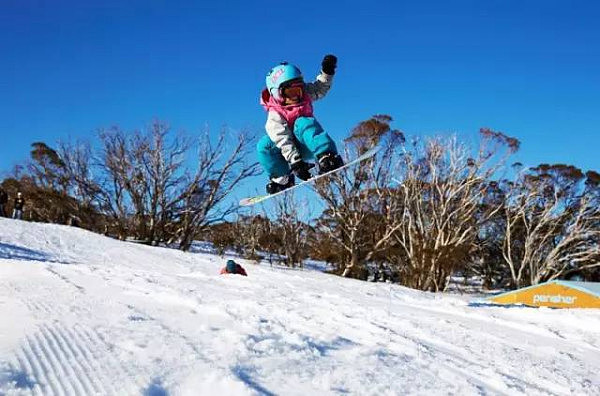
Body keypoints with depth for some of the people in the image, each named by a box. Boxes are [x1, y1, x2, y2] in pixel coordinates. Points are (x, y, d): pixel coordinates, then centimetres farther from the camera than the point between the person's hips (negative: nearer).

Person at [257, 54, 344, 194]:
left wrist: (327, 72, 0)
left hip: (308, 146, 1)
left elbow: (320, 88, 17)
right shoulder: (275, 115, -19)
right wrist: (295, 161, -39)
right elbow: (283, 140, -29)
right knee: (264, 146, -29)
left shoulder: (304, 95, -2)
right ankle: (282, 179, -15)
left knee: (303, 122, -32)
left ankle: (327, 157, -46)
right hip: (292, 150, -1)